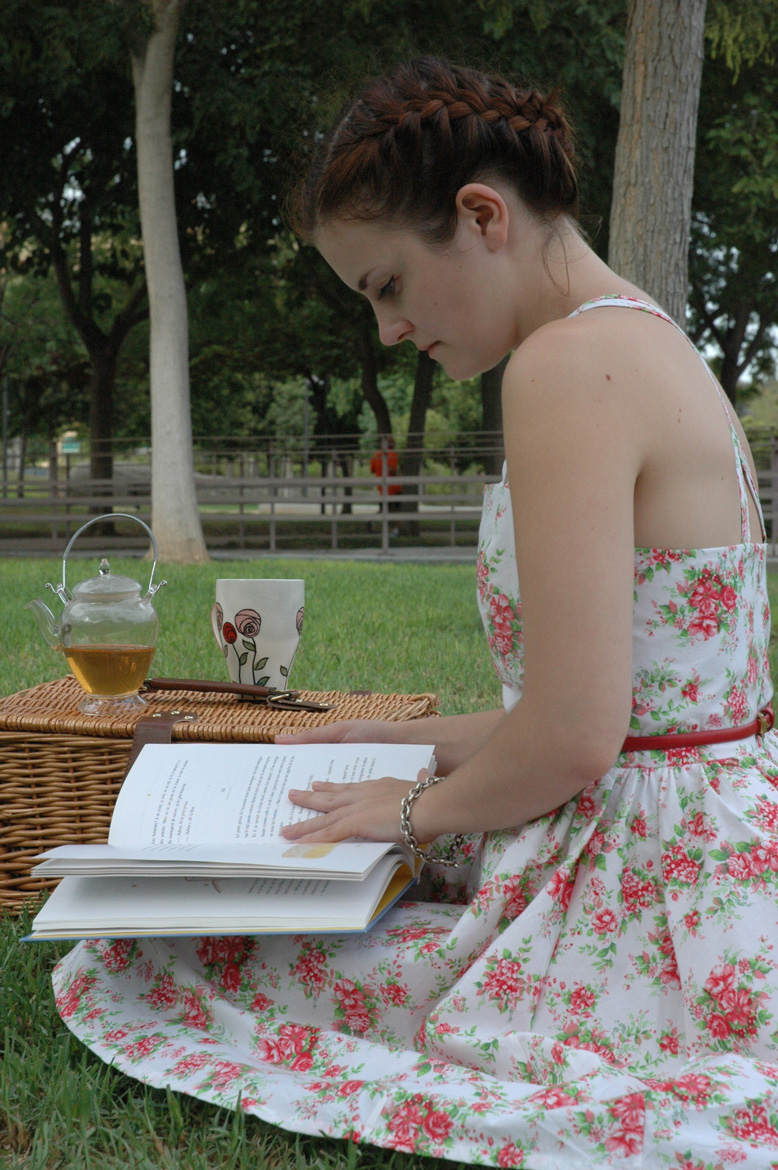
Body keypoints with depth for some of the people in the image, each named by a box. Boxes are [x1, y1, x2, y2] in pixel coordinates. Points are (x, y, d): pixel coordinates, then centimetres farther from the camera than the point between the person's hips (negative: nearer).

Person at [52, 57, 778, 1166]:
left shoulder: (570, 364, -19)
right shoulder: (656, 346, 14)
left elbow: (572, 738, -23)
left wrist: (418, 805, -3)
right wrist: (416, 742, 20)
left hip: (642, 891, -10)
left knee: (173, 963, -1)